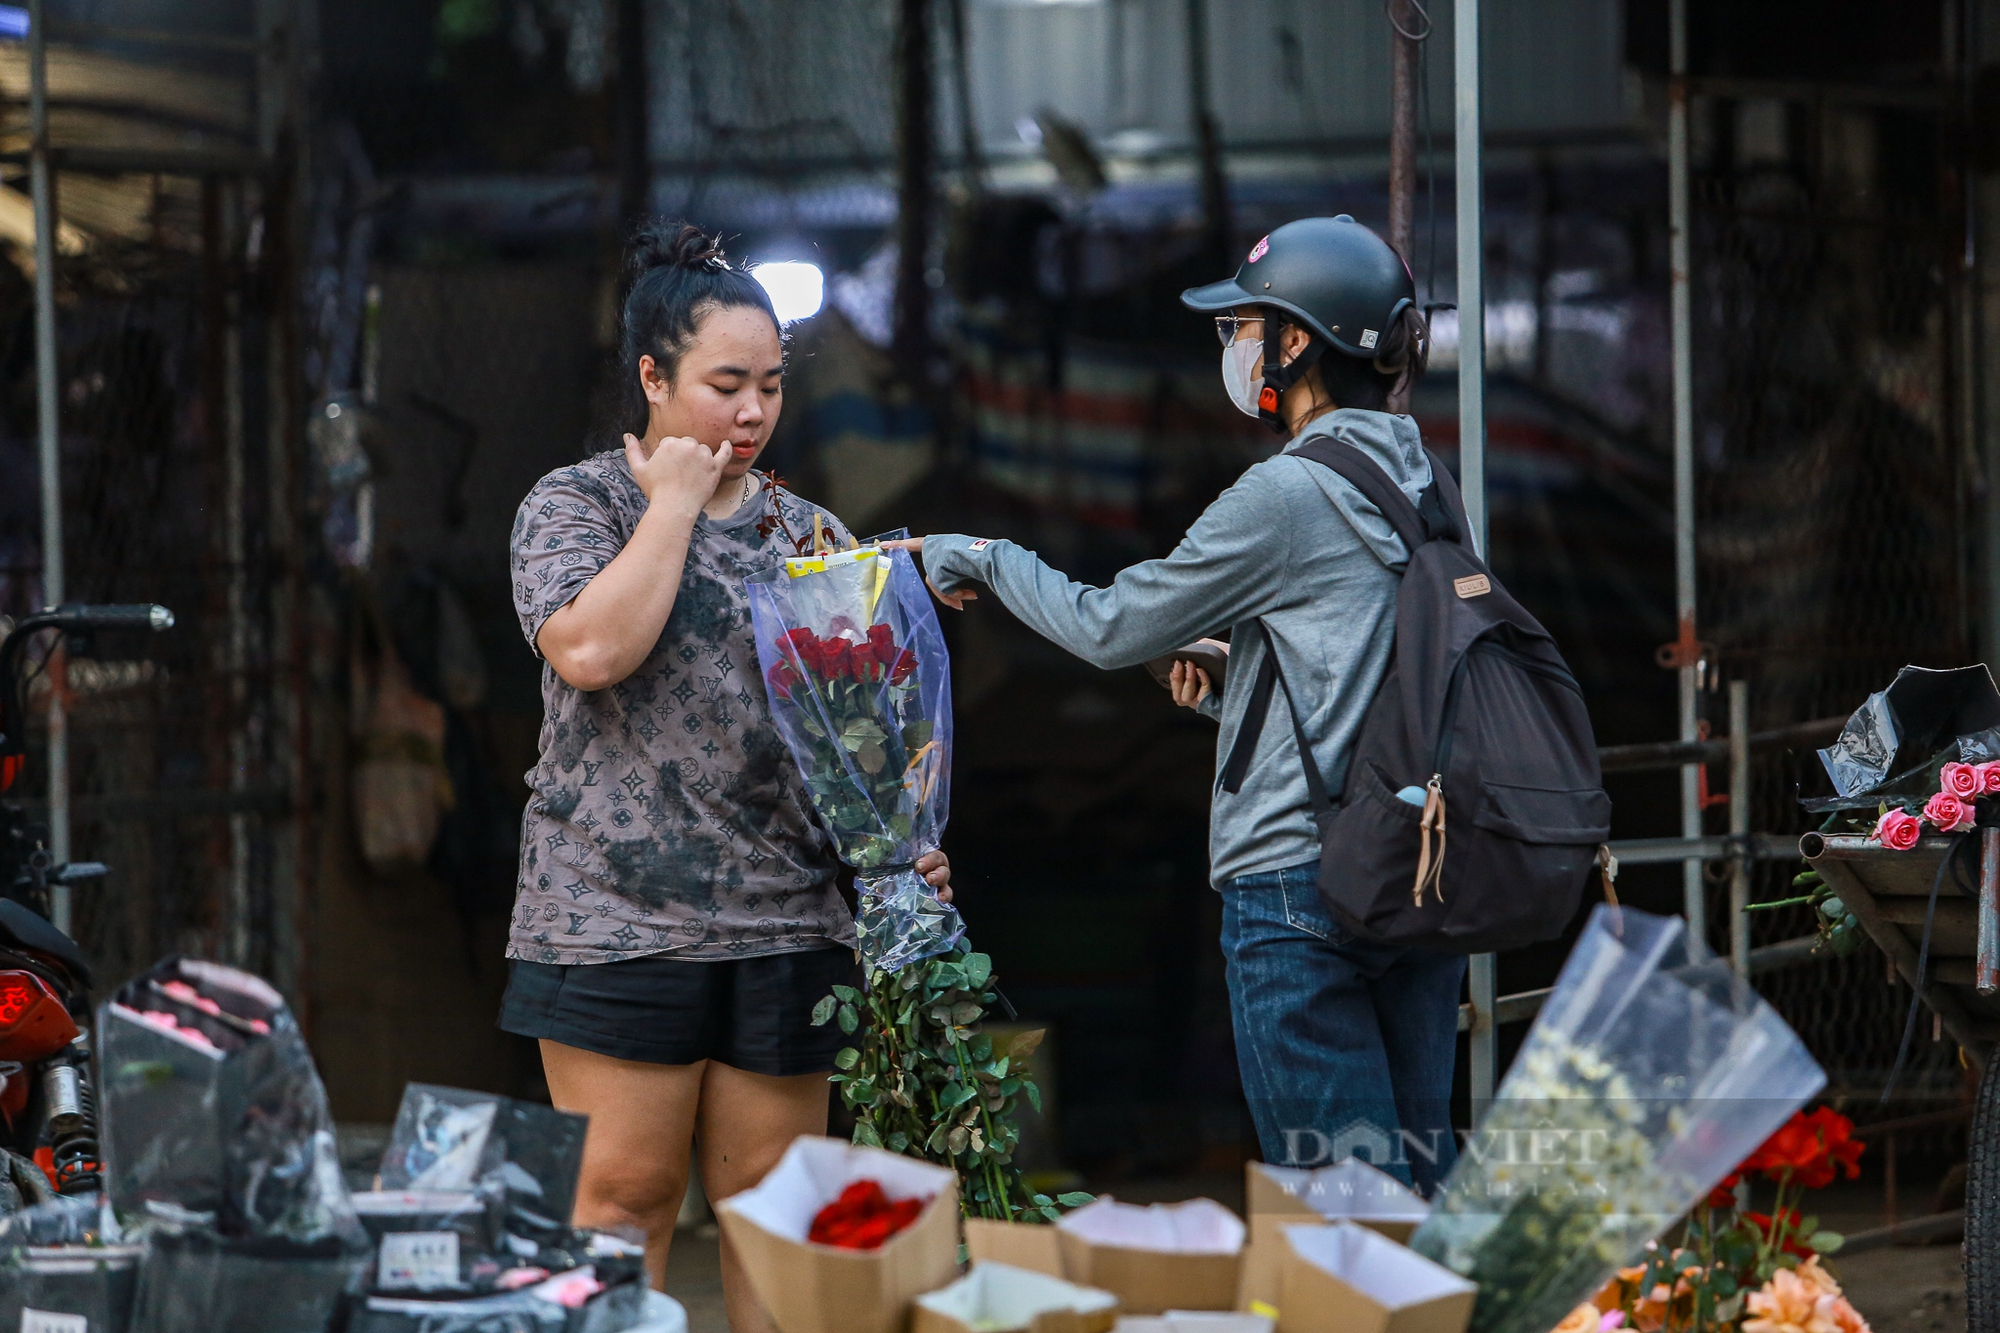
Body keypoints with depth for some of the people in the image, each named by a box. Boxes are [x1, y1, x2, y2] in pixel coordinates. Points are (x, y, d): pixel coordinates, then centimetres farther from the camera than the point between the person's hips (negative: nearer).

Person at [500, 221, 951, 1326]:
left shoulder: (808, 533, 15)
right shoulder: (575, 506, 2)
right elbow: (589, 651, -17)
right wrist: (676, 503, -7)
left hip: (786, 926, 4)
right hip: (619, 921, -4)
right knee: (624, 1193, -6)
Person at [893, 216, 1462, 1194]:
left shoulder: (1286, 496, -12)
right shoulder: (1421, 485, 12)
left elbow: (1112, 628, -4)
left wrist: (985, 558, 10)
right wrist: (1232, 697, 23)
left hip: (1298, 879, -8)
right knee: (1424, 1178, 9)